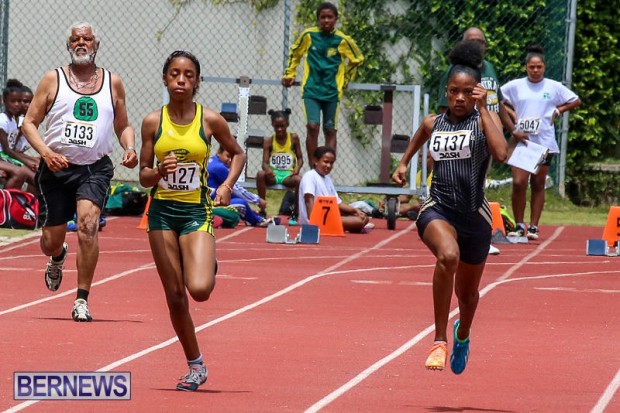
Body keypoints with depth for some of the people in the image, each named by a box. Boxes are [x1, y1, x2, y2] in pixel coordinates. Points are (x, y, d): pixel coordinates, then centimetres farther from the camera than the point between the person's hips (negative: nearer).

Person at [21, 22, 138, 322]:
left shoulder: (112, 83, 10)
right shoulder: (53, 80, 4)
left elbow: (123, 126, 20)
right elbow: (29, 122, 2)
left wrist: (129, 149, -2)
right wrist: (46, 153, -15)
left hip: (95, 169, 0)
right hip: (57, 168, 0)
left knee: (88, 224, -23)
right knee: (52, 239, 5)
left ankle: (82, 301, -17)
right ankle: (57, 258, 46)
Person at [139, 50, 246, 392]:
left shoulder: (210, 120, -4)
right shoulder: (153, 122, -1)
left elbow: (238, 153, 13)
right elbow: (144, 177, 3)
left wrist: (227, 186, -3)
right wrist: (160, 171, -19)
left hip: (197, 212, -2)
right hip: (162, 212, 2)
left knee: (199, 289, -20)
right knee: (175, 297, 3)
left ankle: (210, 268, 18)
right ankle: (195, 366, 19)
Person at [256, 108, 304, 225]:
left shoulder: (293, 138, 3)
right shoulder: (269, 141, 1)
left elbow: (300, 158, 7)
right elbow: (265, 162, -4)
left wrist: (297, 169, -16)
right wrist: (267, 169, -29)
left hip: (288, 174, -1)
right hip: (273, 174, 1)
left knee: (299, 180, -34)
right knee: (260, 174, -33)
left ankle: (295, 214, -14)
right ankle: (262, 212, -23)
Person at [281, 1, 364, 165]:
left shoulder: (342, 40, -3)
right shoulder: (308, 35, -1)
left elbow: (357, 59, 14)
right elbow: (294, 53, 17)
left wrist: (344, 80, 13)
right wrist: (289, 74, 13)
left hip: (332, 92, 1)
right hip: (311, 90, -1)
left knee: (330, 130, 4)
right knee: (312, 127, -12)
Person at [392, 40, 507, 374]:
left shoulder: (484, 120, -4)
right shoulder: (433, 123, 6)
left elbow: (500, 154, -26)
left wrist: (482, 110, -22)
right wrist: (403, 163, 25)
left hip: (474, 214, 0)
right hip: (437, 209, 0)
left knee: (467, 292, 18)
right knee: (448, 256, -36)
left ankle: (462, 336, 56)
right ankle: (439, 341, -29)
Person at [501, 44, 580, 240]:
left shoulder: (554, 87, 5)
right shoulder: (515, 86, 2)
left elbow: (576, 101, 15)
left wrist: (558, 110, 0)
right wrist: (513, 130, -5)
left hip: (544, 143, 1)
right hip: (521, 142, -1)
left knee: (538, 185, 5)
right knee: (518, 183, -11)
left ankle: (533, 226, 10)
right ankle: (519, 225, 2)